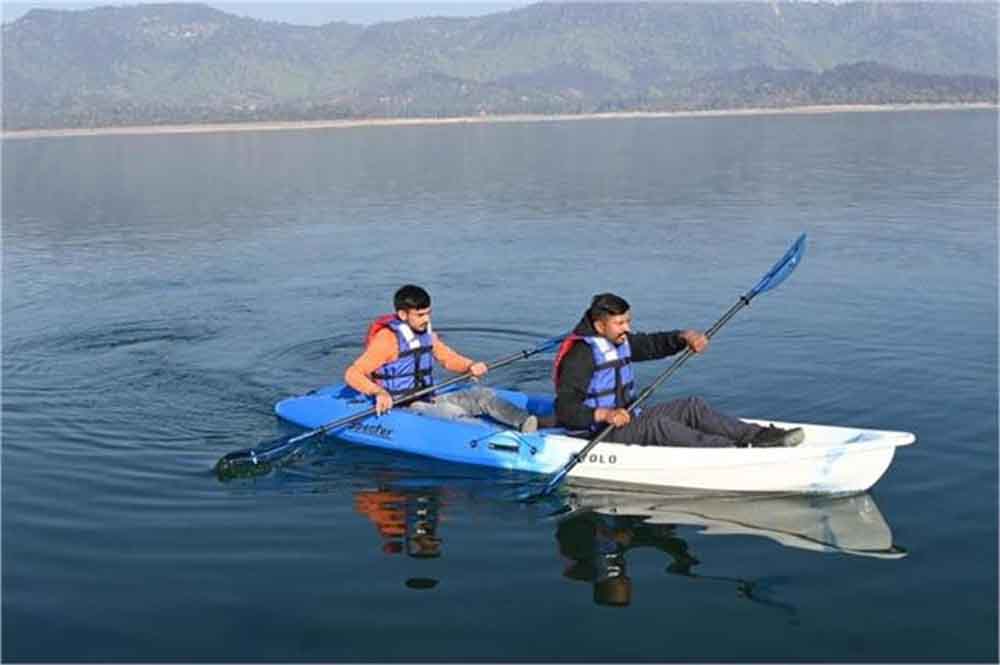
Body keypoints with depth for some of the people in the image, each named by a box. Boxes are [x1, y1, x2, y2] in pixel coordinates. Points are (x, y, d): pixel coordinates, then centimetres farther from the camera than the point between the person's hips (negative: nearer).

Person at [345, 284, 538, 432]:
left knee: (483, 394, -10)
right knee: (453, 413, -33)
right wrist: (379, 392, -35)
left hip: (428, 401, 8)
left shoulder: (426, 334, 10)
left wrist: (470, 366, 1)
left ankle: (524, 422, -32)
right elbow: (352, 374, -19)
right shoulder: (388, 339, -14)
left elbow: (448, 358, 23)